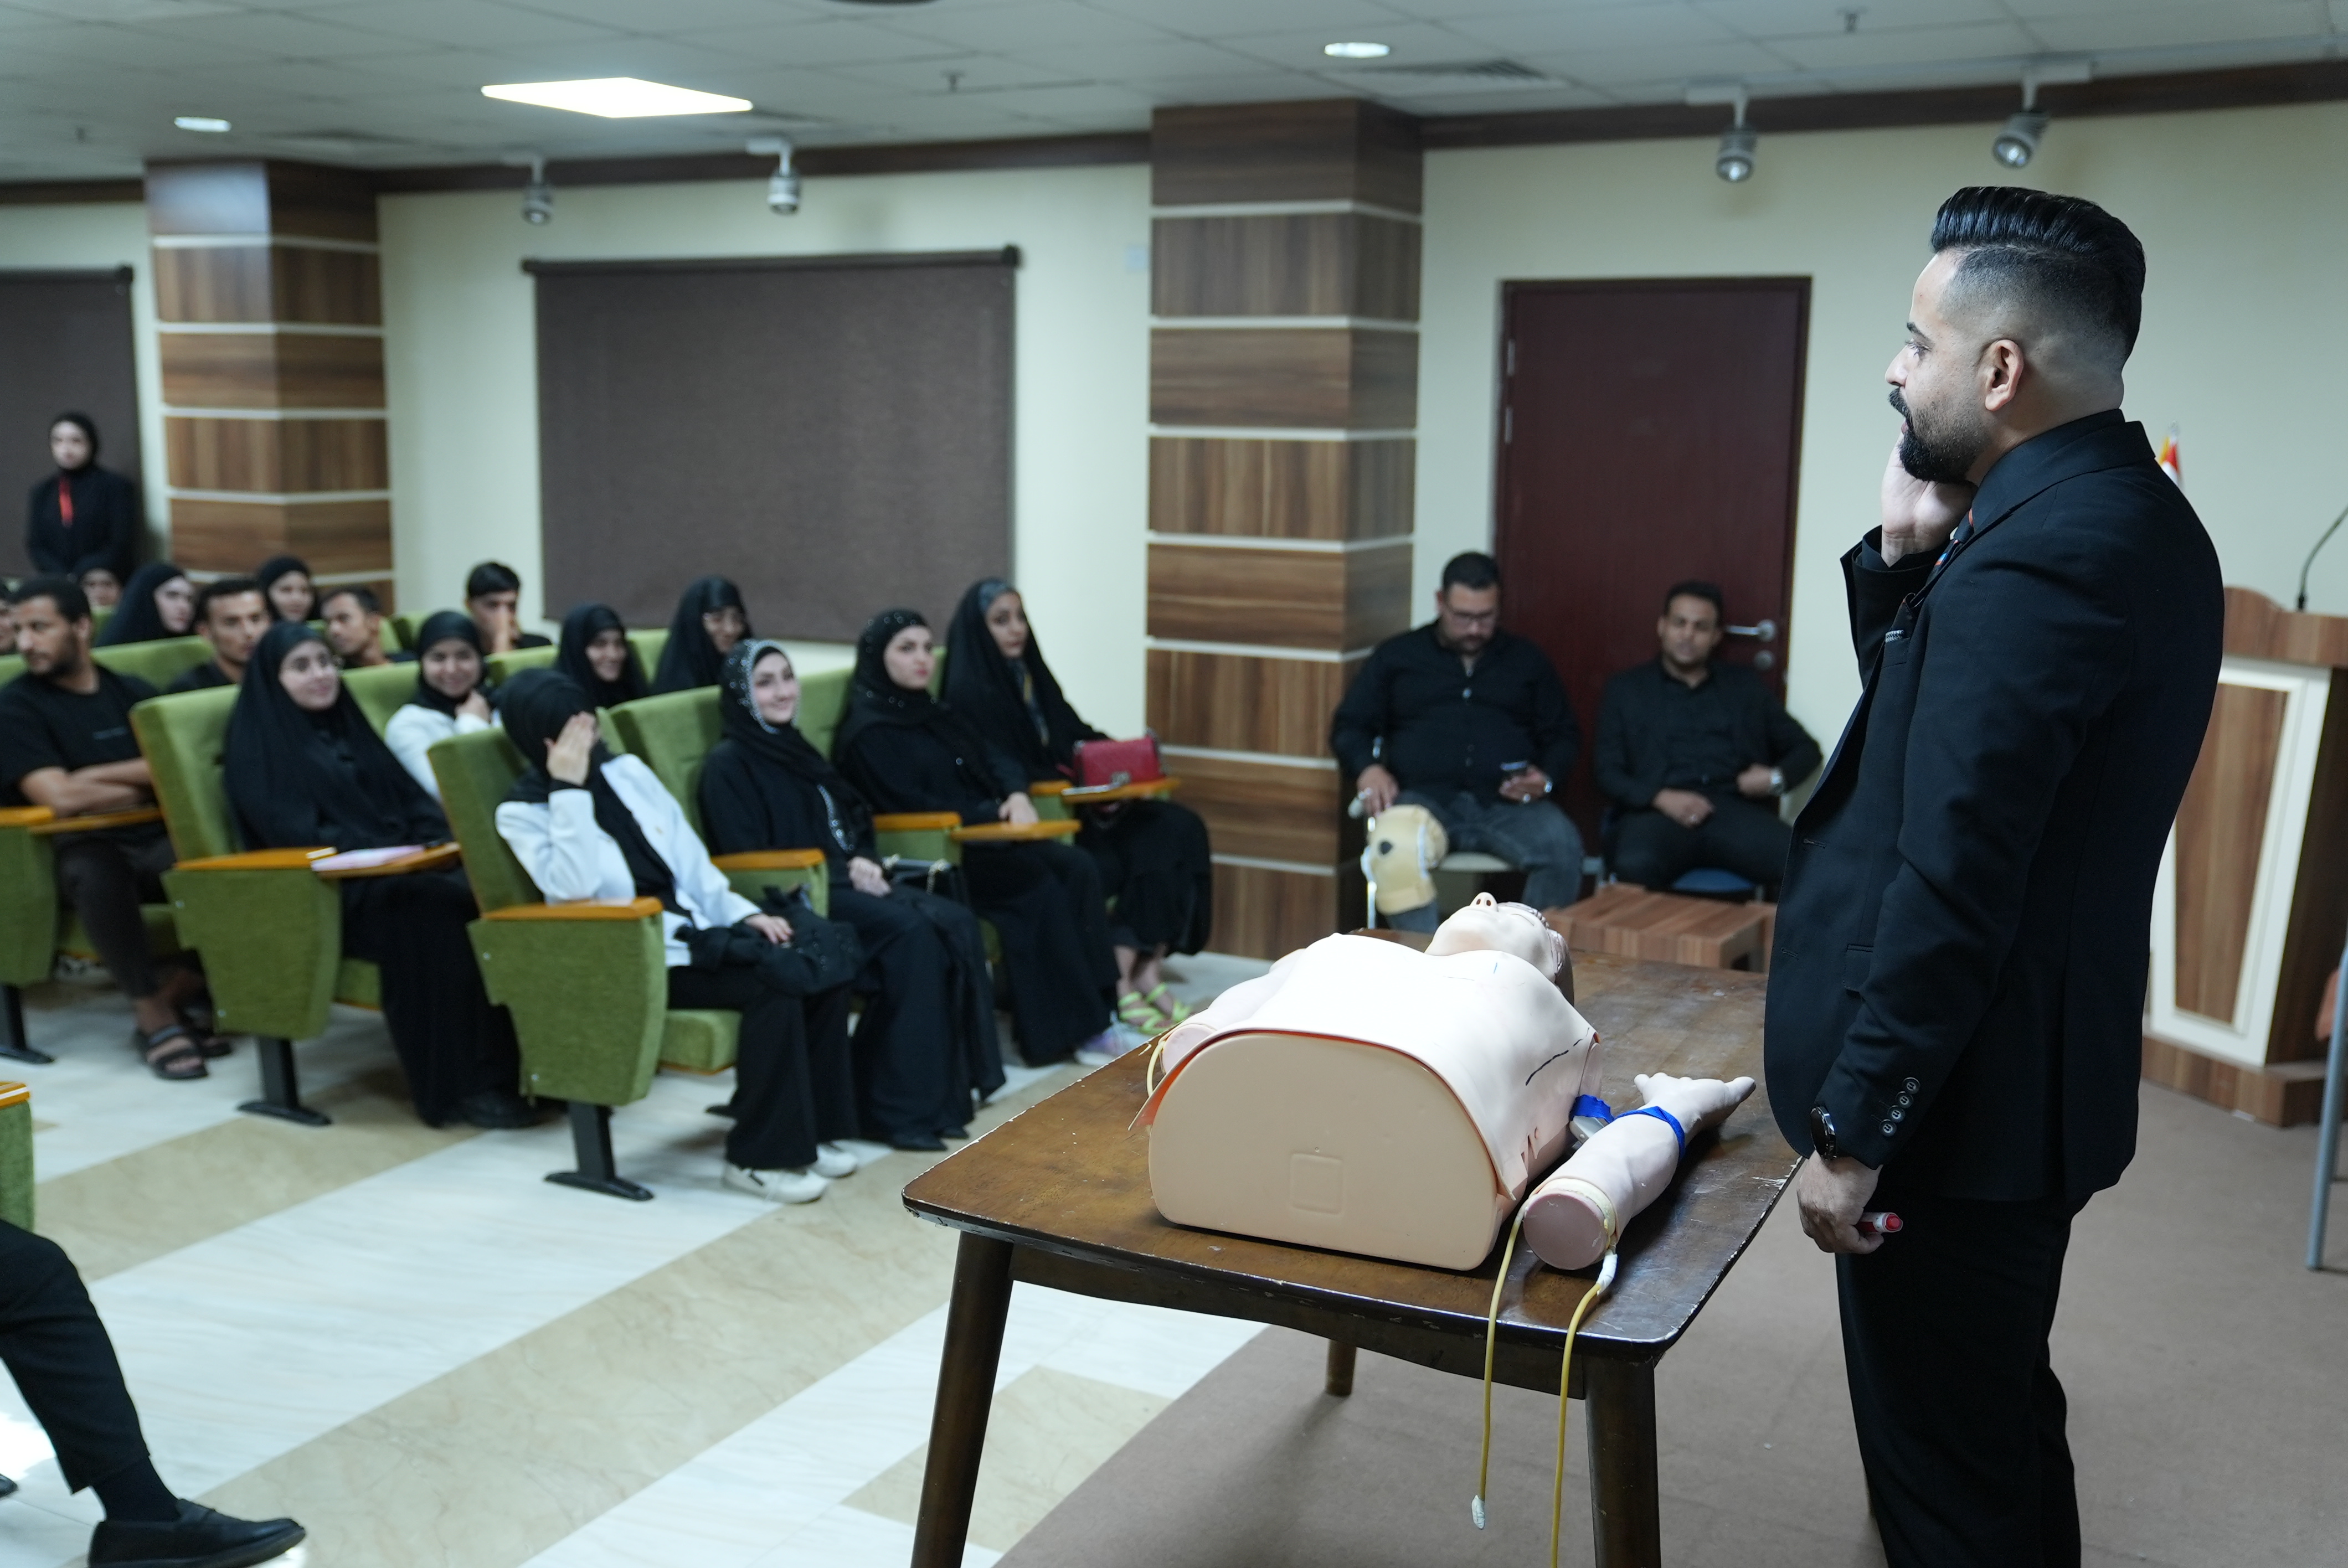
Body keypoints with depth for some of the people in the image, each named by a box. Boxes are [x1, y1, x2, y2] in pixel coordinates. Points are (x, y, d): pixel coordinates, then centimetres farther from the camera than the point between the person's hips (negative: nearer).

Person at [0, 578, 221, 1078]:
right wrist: (144, 788, 0)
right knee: (95, 872, -40)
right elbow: (62, 799, -13)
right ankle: (154, 1015, -23)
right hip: (85, 852, -4)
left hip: (158, 844, 4)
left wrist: (96, 776, -8)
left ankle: (180, 992, -6)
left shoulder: (132, 692, 15)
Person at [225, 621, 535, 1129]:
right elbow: (295, 832, -11)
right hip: (328, 890, -6)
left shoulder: (345, 725, 23)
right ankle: (460, 1085, -31)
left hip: (401, 867, 6)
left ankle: (515, 1063, -29)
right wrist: (383, 855, -21)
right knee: (437, 910, -35)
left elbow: (408, 796, 18)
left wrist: (439, 840, -3)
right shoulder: (258, 741, 2)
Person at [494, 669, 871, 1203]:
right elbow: (575, 887, -20)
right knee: (773, 985, -28)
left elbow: (690, 858, 14)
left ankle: (818, 1128, -3)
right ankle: (758, 1157, -18)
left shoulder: (628, 771, 13)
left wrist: (743, 913, 1)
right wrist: (570, 791, -20)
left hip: (696, 930, 6)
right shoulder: (521, 814, -2)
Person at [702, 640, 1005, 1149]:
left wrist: (865, 863, 0)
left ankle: (949, 1086, -16)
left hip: (845, 883, 8)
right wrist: (842, 869, -14)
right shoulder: (729, 764, -3)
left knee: (956, 923, -16)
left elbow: (853, 823, 23)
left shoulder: (794, 748, 21)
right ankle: (899, 1106, -24)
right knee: (911, 932, -29)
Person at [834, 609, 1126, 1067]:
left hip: (977, 839, 8)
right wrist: (994, 813, -14)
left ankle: (1093, 1010, -19)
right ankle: (1073, 1030, -20)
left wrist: (1017, 796, -9)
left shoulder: (932, 715, 19)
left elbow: (994, 759, 14)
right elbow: (910, 807, -15)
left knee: (1078, 868, -15)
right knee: (1037, 883, -26)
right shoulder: (867, 733, -6)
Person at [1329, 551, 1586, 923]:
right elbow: (1349, 726, 14)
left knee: (1563, 844, -31)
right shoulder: (1397, 656, 17)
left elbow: (1564, 735, 21)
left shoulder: (1528, 660, 21)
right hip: (1424, 797, -1)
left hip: (1508, 805, 2)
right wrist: (1368, 769, -9)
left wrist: (1547, 777, -2)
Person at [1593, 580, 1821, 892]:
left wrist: (1777, 778, 1)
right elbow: (1606, 769, 8)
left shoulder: (1744, 685, 23)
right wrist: (1661, 798, -11)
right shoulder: (1626, 689, 17)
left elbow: (1805, 746, 25)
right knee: (1635, 866, -38)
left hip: (1736, 808, 2)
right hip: (1660, 811, -2)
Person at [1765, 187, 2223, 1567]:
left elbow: (1948, 885, -26)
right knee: (2006, 1419, 25)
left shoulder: (2031, 557, -24)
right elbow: (1929, 725, 14)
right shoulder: (2133, 518, 7)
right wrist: (1908, 559, -2)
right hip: (2039, 1075, 10)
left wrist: (1853, 1134, -19)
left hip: (1957, 1101, -10)